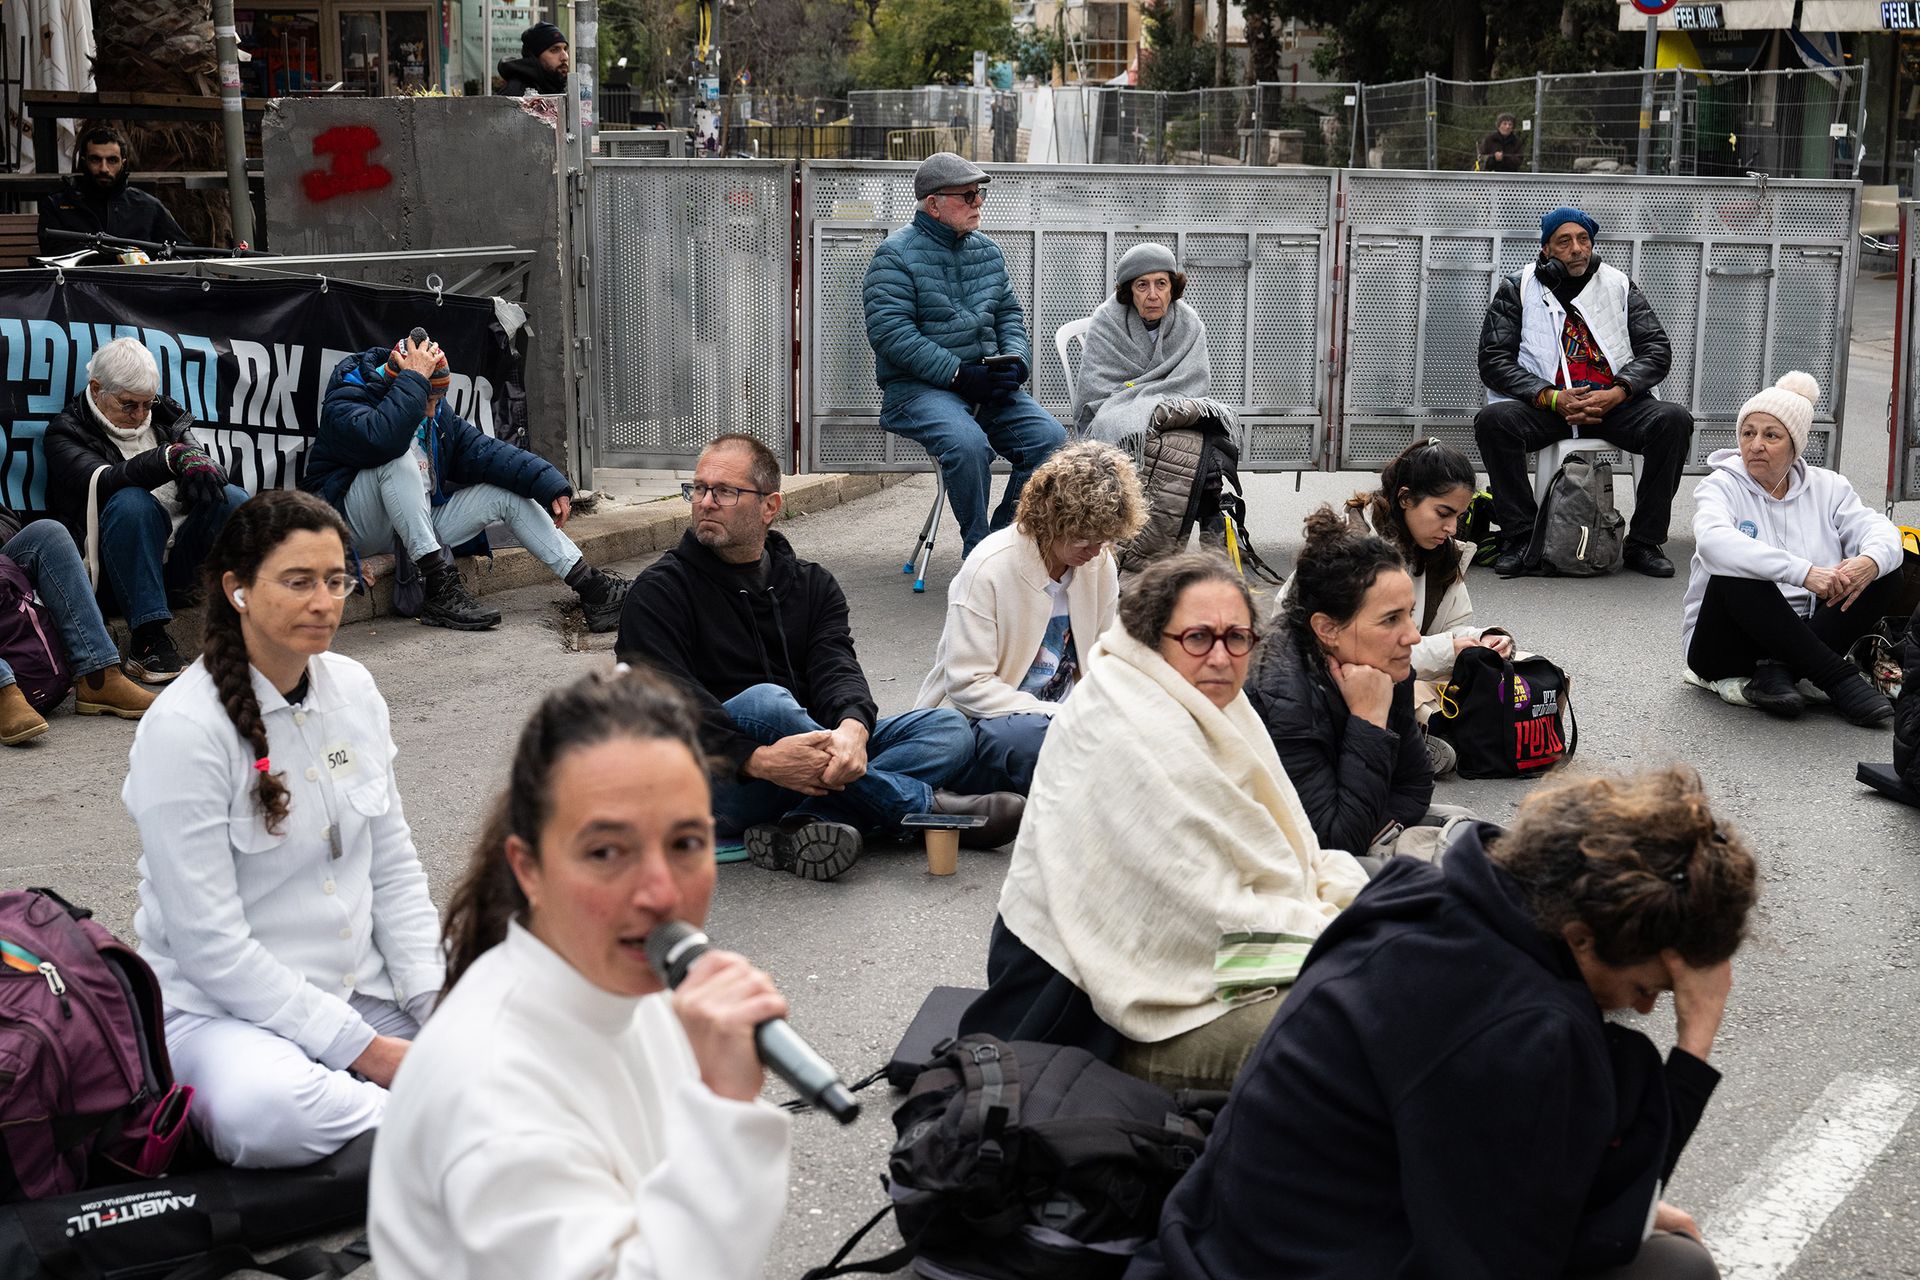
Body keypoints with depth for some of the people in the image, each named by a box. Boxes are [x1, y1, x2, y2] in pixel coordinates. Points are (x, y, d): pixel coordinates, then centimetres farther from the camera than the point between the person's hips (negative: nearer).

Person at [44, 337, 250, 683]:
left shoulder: (165, 417, 20)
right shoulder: (66, 433, 5)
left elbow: (208, 467, 9)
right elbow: (103, 482, -16)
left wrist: (203, 466, -17)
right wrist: (170, 458, -32)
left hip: (179, 558, 4)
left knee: (232, 498, -20)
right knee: (131, 501, -34)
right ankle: (148, 638, -39)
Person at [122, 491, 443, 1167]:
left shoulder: (353, 688, 4)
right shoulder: (182, 729, -15)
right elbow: (210, 945, -18)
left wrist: (440, 1004, -5)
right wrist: (362, 1049, -19)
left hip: (365, 986, 6)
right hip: (222, 1006, -5)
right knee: (267, 1110, -39)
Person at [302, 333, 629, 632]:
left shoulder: (437, 410, 7)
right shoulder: (344, 402, -16)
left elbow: (482, 450, 0)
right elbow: (382, 439, -39)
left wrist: (549, 485, -11)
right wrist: (415, 379, -31)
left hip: (419, 523, 7)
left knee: (509, 493, -4)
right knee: (400, 456, -34)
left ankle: (589, 585, -9)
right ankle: (441, 589, -35)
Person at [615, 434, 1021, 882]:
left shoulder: (812, 585, 15)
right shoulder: (660, 590, 0)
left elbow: (837, 670, -3)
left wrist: (853, 728, -29)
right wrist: (759, 761, -32)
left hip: (809, 754, 5)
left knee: (950, 728, -11)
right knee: (763, 703, -35)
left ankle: (800, 828, -34)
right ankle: (922, 805, -21)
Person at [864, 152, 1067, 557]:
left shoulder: (986, 250, 17)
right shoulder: (896, 254, -5)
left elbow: (1009, 313, 20)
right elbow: (890, 333, -15)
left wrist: (1015, 362, -4)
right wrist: (959, 374, -20)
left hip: (985, 384, 6)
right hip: (917, 388, -6)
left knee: (1050, 437, -17)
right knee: (968, 442, -35)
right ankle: (978, 550, -17)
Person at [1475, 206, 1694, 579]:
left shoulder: (1619, 286, 13)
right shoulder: (1517, 290, 8)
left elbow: (1657, 349, 7)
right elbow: (1494, 362, 0)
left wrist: (1617, 393, -13)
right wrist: (1552, 398, -15)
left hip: (1614, 404, 1)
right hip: (1544, 405, -1)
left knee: (1674, 421, -26)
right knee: (1493, 420, -32)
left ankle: (1643, 543, -17)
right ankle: (1519, 538, -22)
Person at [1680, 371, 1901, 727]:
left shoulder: (1826, 487, 9)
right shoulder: (1722, 485, -6)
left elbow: (1878, 530, -5)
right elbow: (1713, 541, -28)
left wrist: (1871, 561, -31)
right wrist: (1804, 572, -38)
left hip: (1801, 637, 4)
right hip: (1725, 641, -4)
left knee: (1885, 575, -13)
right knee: (1739, 577, -34)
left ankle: (1778, 672, -22)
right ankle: (1841, 678, -28)